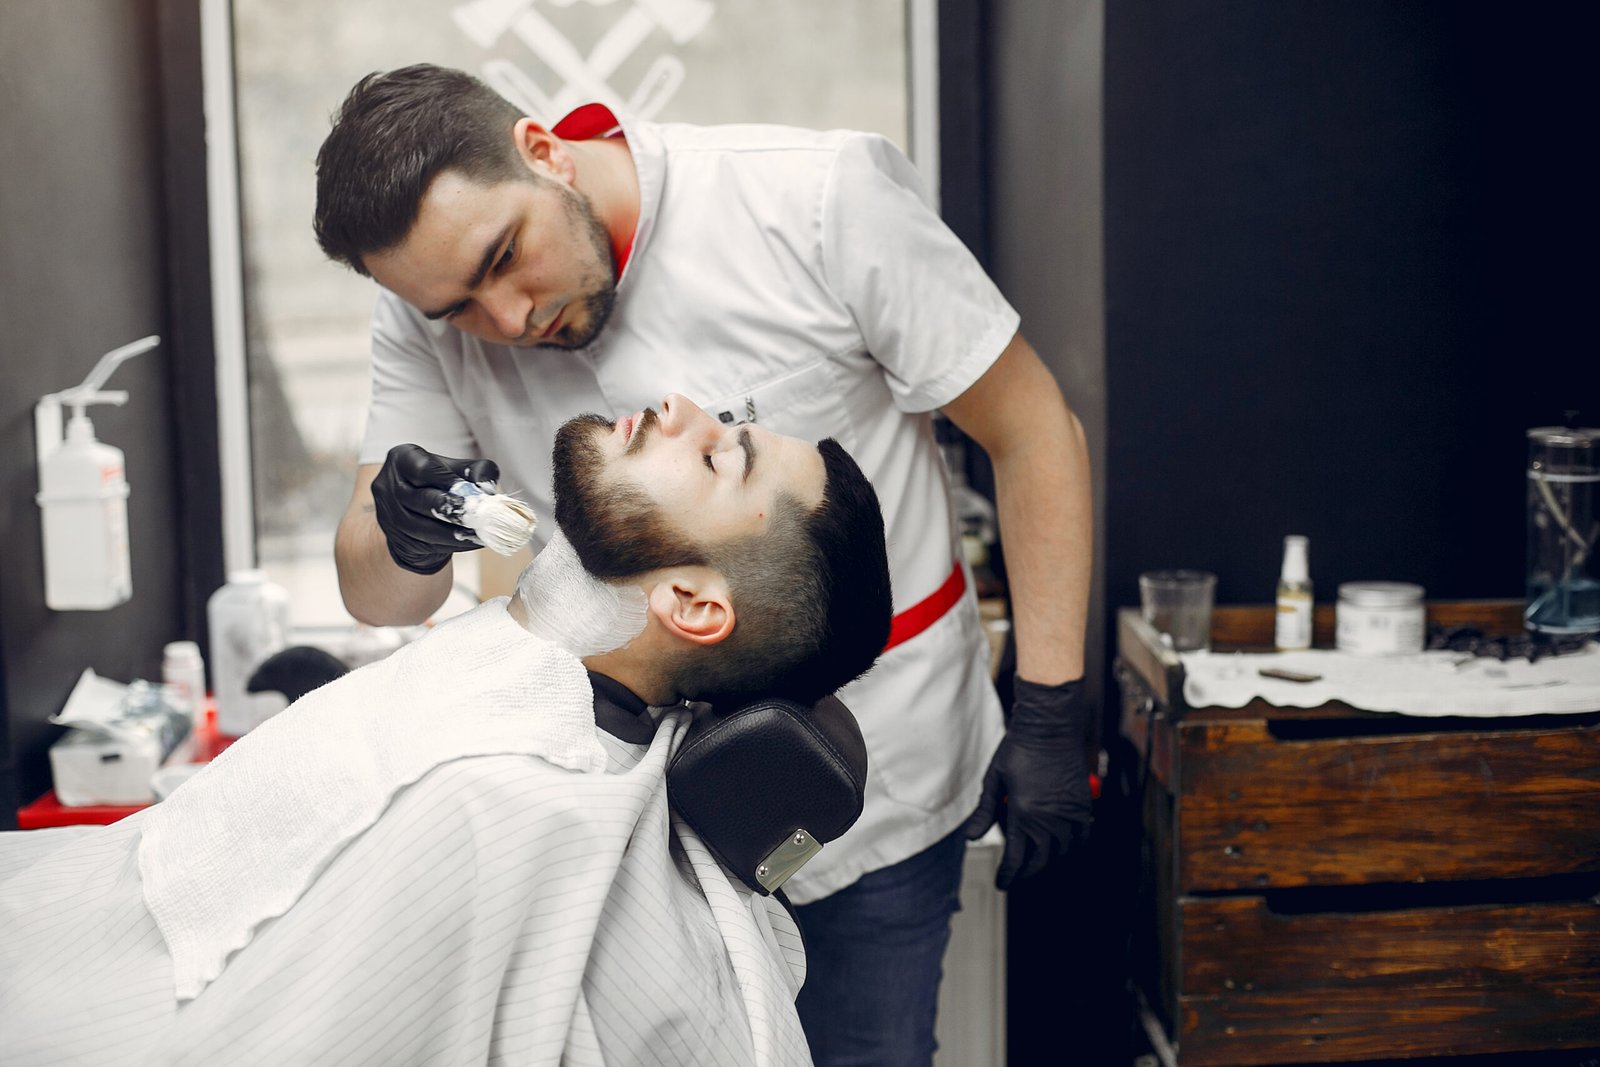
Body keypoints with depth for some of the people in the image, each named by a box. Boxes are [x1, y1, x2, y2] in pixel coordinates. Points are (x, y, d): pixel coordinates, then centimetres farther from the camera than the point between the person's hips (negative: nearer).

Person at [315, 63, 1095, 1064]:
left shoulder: (826, 195, -19)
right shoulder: (431, 313, -8)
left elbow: (1033, 431, -11)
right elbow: (379, 600, -4)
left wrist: (1050, 714, -14)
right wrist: (403, 542, -29)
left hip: (876, 795, -3)